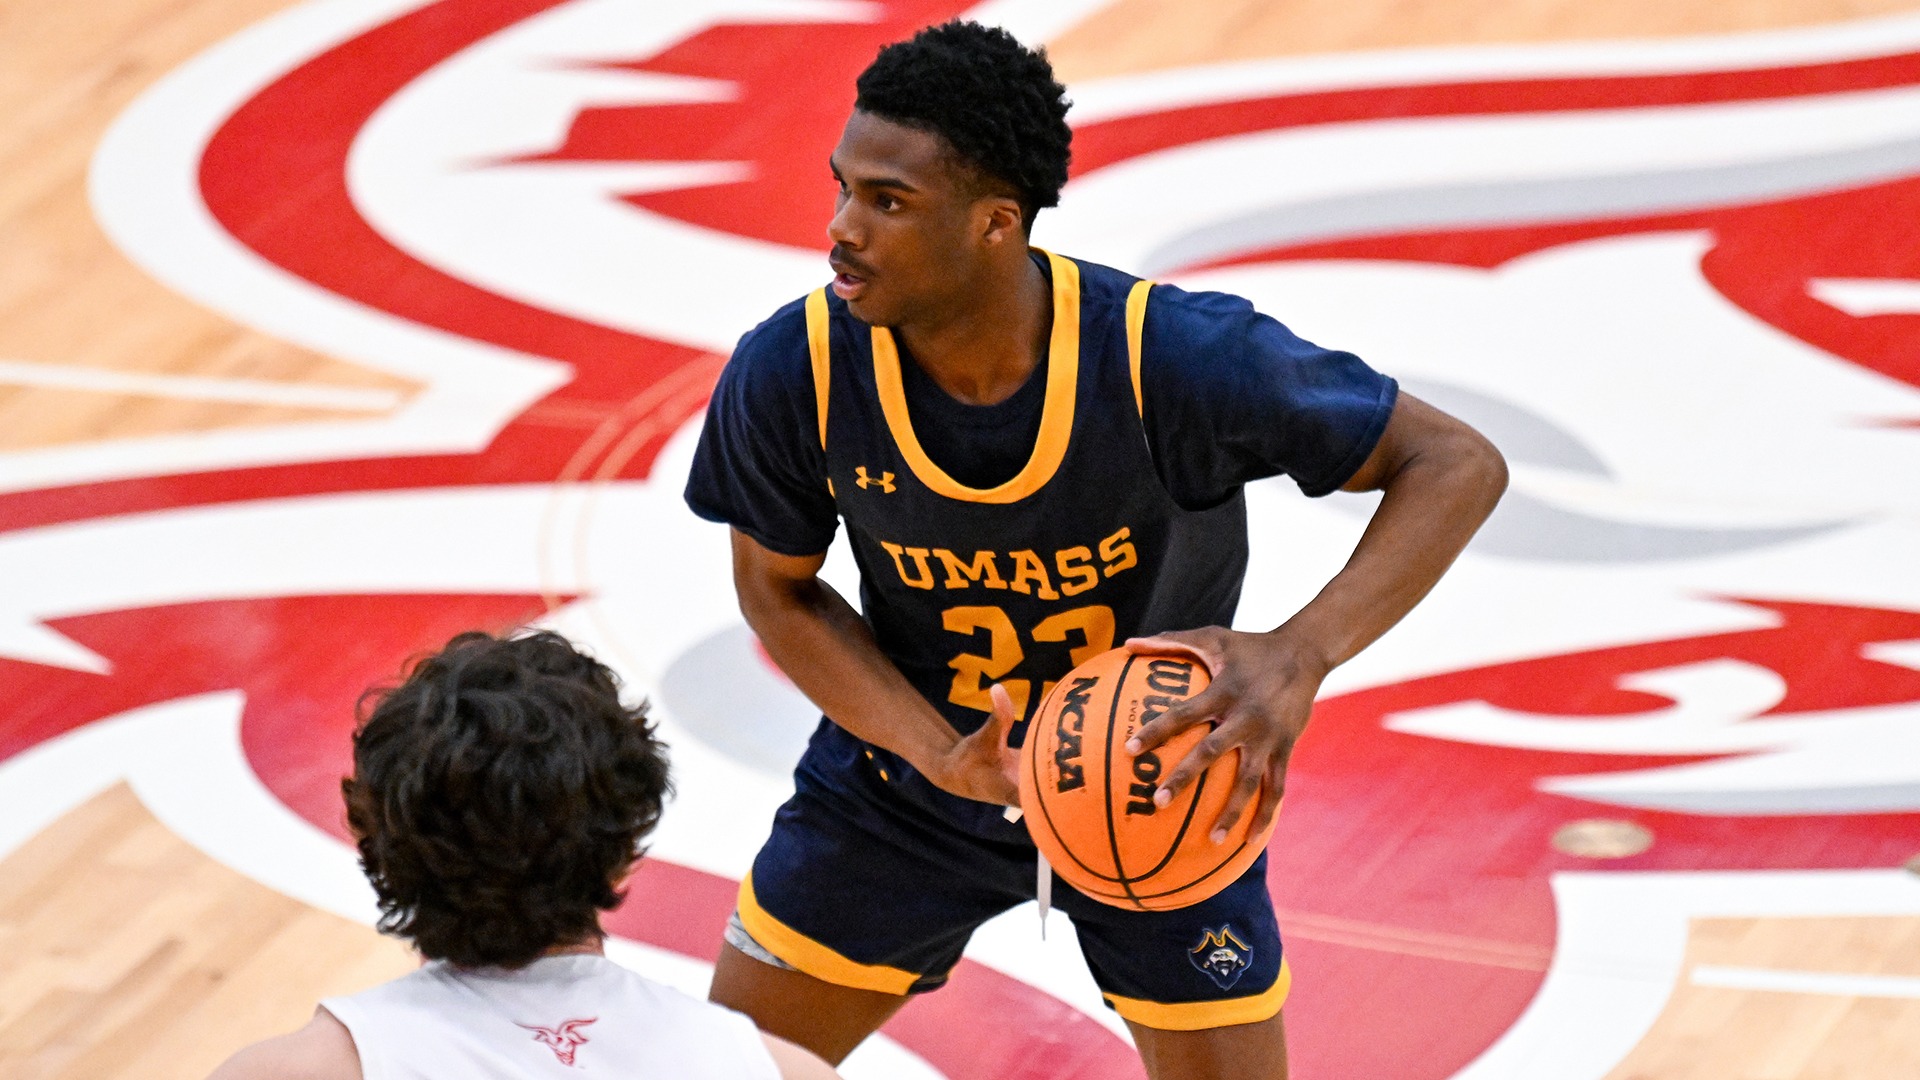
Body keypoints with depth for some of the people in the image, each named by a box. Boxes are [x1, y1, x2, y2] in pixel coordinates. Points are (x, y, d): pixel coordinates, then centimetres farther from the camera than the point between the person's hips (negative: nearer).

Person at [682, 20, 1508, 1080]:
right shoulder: (791, 376, -26)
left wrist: (1299, 656, -41)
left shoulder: (1172, 358, -34)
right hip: (912, 767, 2)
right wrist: (936, 753, -24)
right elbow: (779, 592, -7)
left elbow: (1456, 464, -25)